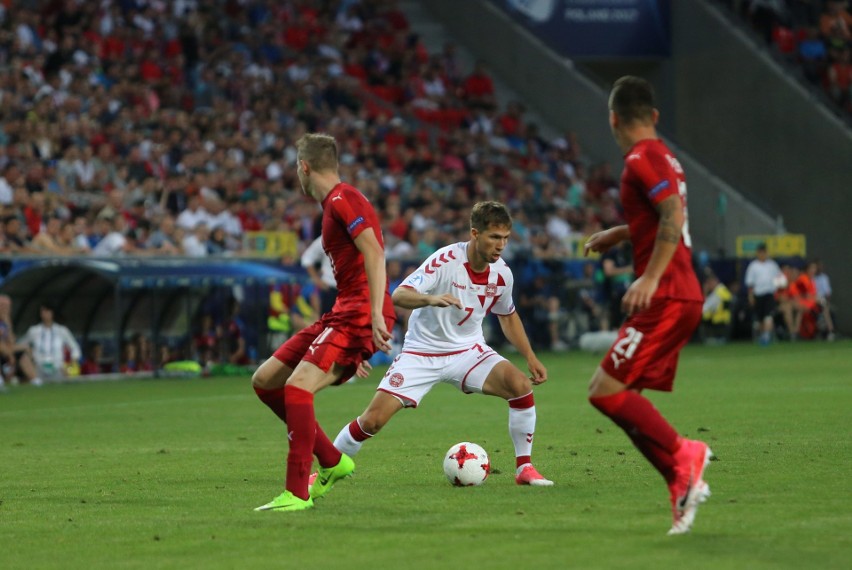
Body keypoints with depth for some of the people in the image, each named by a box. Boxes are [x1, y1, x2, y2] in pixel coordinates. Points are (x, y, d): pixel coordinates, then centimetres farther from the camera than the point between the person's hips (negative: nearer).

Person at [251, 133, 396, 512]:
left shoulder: (341, 199, -9)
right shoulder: (333, 204, 22)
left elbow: (374, 252, -22)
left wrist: (377, 314, -30)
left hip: (360, 314, -10)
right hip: (343, 312, 10)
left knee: (297, 385, -23)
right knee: (264, 381, 9)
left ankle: (297, 493, -21)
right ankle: (332, 462, 14)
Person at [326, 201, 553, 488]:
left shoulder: (502, 273, -5)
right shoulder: (446, 260, -22)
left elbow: (508, 316, 16)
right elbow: (399, 295, -31)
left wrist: (530, 357, 9)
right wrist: (431, 299, -51)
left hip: (468, 351, 4)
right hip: (422, 353, -4)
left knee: (521, 385, -22)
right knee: (373, 419, -13)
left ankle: (524, 468, -7)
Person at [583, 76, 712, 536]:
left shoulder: (642, 158, -10)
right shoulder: (662, 156, 19)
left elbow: (673, 215, -24)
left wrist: (651, 277, -29)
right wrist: (620, 234, 42)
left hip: (665, 297, -10)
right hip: (682, 297, 10)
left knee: (605, 390, -13)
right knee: (622, 397, 9)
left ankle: (683, 455, -14)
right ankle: (683, 483, 3)